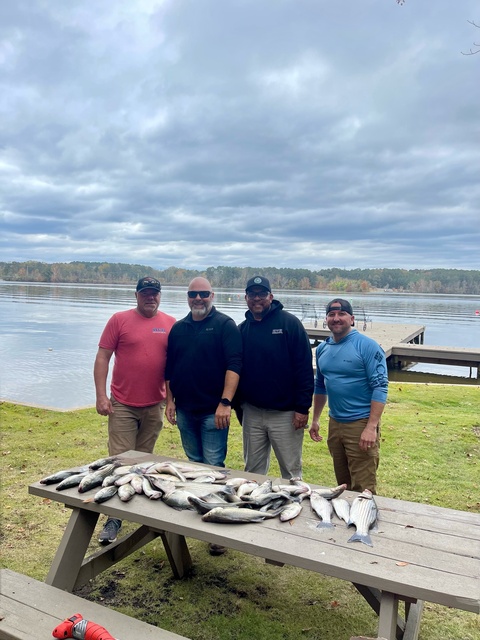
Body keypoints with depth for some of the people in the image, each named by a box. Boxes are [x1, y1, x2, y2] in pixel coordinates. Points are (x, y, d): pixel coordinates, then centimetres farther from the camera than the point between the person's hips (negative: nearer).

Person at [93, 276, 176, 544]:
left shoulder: (171, 324, 2)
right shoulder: (120, 320, -3)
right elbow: (102, 358, -3)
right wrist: (101, 396, -9)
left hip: (155, 405, 2)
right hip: (122, 404, -2)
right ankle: (115, 518, 12)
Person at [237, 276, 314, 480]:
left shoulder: (289, 323, -7)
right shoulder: (242, 329, 8)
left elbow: (304, 367, -10)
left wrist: (303, 408, -14)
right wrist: (238, 404, 7)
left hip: (285, 413, -4)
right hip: (252, 412, 4)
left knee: (291, 471, 6)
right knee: (253, 471, 15)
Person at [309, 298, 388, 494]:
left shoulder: (367, 346, -12)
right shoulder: (322, 348, 7)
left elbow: (380, 387, -16)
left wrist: (371, 427, -22)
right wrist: (315, 419, 16)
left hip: (361, 424, -6)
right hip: (334, 423, 6)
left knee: (363, 489, 1)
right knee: (343, 485, 18)